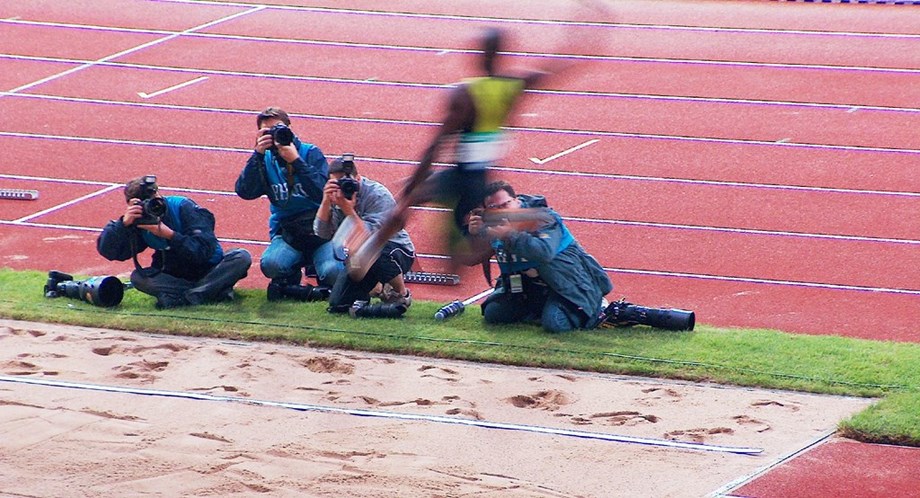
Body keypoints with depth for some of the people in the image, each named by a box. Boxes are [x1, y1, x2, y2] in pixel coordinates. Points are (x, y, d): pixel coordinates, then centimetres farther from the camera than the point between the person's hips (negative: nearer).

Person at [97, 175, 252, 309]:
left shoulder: (183, 207, -17)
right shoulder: (137, 220, -8)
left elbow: (206, 250, -25)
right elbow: (107, 251, -16)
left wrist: (169, 234, -35)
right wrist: (123, 223, -31)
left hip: (209, 270, -3)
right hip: (174, 277, 3)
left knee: (242, 257, -29)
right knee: (138, 277, -26)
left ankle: (183, 298, -37)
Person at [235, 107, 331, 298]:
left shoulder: (311, 153, 0)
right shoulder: (266, 160, 7)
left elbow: (322, 193, -15)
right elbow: (244, 192, -8)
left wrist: (295, 160, -20)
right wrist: (258, 154, -15)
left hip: (318, 228, -1)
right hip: (285, 231, 1)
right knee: (270, 264, -33)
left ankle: (315, 263, 9)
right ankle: (290, 274, 4)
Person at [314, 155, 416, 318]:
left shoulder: (379, 196, -24)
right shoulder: (338, 195, -7)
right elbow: (322, 233, -15)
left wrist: (349, 210, -36)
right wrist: (326, 201, -26)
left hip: (398, 251, -6)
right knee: (337, 305, -2)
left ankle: (402, 295, -14)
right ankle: (377, 288, 26)